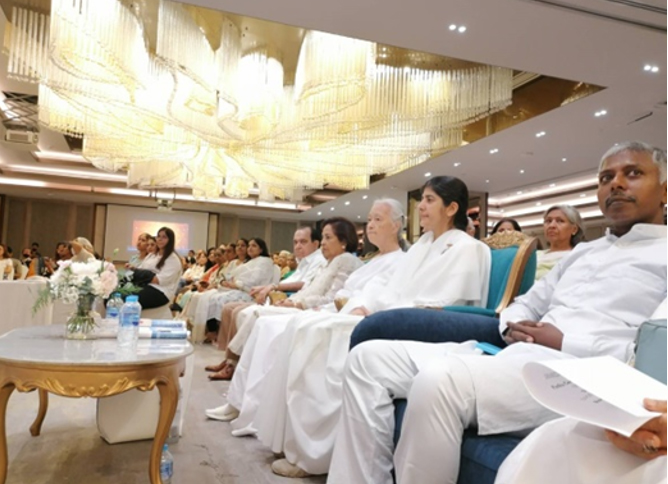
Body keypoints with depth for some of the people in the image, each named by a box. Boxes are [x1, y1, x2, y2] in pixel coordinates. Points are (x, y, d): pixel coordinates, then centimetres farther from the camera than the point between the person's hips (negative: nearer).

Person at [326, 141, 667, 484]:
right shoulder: (582, 253, 27)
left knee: (439, 380, -36)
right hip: (513, 358, 8)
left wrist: (567, 344, -12)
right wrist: (513, 327, 6)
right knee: (370, 357, -6)